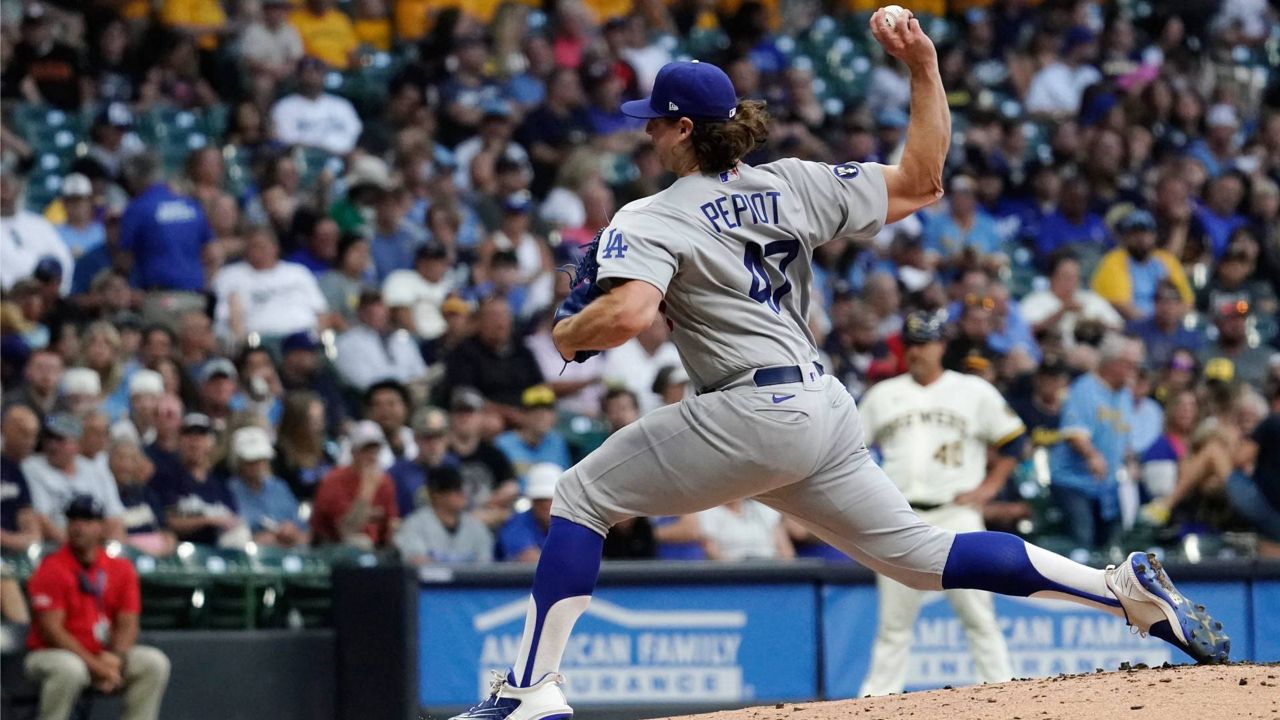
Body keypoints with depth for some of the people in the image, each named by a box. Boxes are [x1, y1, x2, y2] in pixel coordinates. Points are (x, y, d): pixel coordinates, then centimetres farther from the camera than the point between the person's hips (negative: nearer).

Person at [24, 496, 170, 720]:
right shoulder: (52, 569, -11)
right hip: (50, 655, -5)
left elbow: (127, 625, 3)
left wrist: (115, 659, -18)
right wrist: (96, 666, -21)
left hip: (104, 657, 5)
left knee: (154, 663, -13)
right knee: (70, 669, -38)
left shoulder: (122, 569, 5)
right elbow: (51, 630, -17)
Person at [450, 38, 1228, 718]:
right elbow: (921, 183, 17)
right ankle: (1128, 589, 2)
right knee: (917, 554, 13)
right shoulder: (793, 185, 14)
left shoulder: (650, 221, -4)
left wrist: (567, 334, 0)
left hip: (751, 414, -7)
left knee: (582, 496, 5)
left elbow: (627, 314, -22)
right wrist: (924, 69, 17)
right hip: (827, 408, 7)